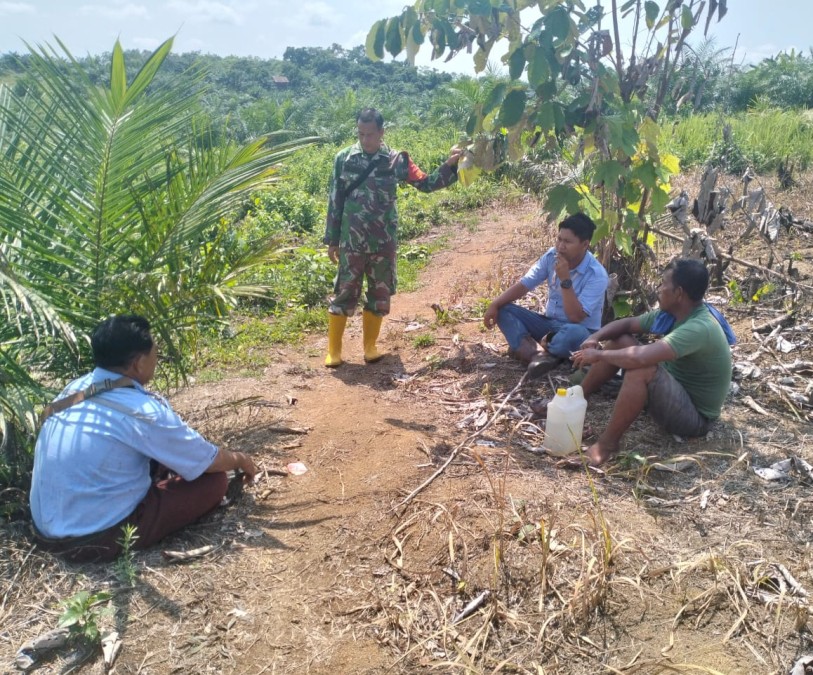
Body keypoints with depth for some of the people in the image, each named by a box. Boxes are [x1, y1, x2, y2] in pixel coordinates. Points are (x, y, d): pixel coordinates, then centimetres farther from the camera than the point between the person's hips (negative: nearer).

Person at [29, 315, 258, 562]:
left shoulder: (75, 388, 1)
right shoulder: (142, 411, -22)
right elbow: (207, 460, -7)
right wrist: (239, 460, 15)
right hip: (97, 538, -8)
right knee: (215, 480, -2)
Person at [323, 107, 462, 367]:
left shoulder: (396, 160, 0)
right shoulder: (344, 158, -1)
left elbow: (425, 183, 3)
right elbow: (335, 201, 3)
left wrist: (448, 165, -13)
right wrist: (332, 240, 3)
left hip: (384, 243, 1)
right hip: (351, 243, -1)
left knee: (379, 294, 9)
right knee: (344, 293, 3)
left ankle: (370, 345, 25)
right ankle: (334, 349, 14)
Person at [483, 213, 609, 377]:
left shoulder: (597, 275, -22)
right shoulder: (552, 256, -6)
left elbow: (575, 317, -28)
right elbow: (524, 284, -4)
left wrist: (565, 280, -32)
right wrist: (495, 305, -18)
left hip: (578, 331, -6)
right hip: (550, 324, 6)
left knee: (573, 333, -43)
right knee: (504, 309, -12)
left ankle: (527, 348, -14)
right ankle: (537, 353, -35)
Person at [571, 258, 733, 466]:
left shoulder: (699, 328, -31)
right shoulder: (671, 313, -3)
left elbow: (639, 358, -42)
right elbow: (627, 323, 8)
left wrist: (598, 355, -26)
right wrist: (595, 338, -12)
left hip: (694, 417, -10)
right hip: (675, 391, 10)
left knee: (641, 369, -36)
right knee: (620, 341, 5)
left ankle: (607, 444, -21)